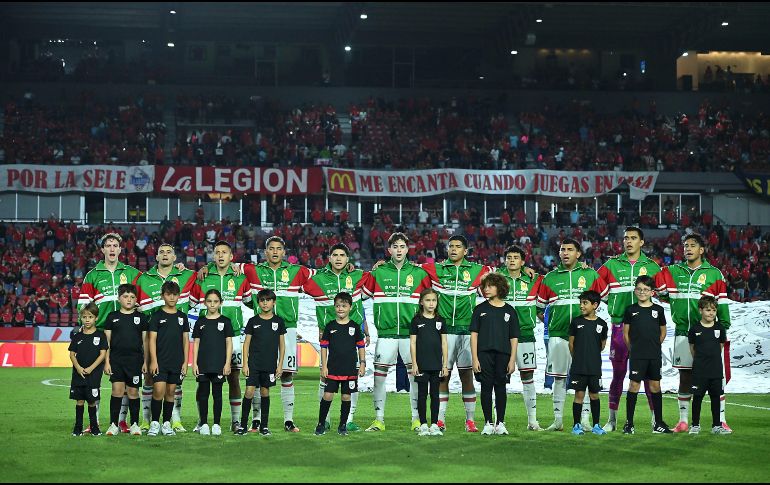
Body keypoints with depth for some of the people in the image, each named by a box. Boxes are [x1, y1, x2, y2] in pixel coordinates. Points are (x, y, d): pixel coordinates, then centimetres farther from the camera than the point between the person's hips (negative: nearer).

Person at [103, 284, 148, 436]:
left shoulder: (141, 318, 8)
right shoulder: (112, 317, 6)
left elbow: (145, 342, 10)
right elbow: (107, 341, 6)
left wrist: (145, 361, 6)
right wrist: (107, 361, 0)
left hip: (135, 360, 1)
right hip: (116, 359, -1)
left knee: (133, 392, 4)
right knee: (117, 390, -6)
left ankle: (135, 424, 13)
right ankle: (114, 424, -1)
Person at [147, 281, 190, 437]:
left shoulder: (182, 317, 11)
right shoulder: (157, 316, 1)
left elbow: (186, 340, 12)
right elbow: (152, 339, -2)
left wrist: (185, 361, 6)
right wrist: (153, 360, -10)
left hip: (177, 362, 3)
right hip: (160, 361, -3)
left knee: (171, 392, 6)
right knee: (159, 391, -12)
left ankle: (166, 424, 14)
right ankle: (154, 423, -2)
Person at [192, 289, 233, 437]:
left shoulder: (225, 321, 3)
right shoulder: (200, 322, 7)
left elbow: (229, 343, 2)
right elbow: (196, 343, 8)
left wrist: (227, 363, -5)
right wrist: (194, 363, 0)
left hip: (219, 364, -1)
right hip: (203, 364, 1)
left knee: (217, 393, 3)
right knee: (203, 393, 3)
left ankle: (216, 425, 8)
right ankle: (204, 424, 9)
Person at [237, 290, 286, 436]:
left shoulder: (278, 321, 5)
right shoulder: (253, 321, 2)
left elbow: (282, 344, 9)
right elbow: (247, 343, 4)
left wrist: (280, 364, 3)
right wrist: (245, 363, -3)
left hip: (270, 364, 1)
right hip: (254, 363, -1)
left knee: (265, 392, 8)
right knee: (249, 392, -9)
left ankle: (264, 426, 15)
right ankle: (243, 425, -2)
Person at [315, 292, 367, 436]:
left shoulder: (355, 327, 4)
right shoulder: (330, 326, 3)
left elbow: (361, 347, 9)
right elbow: (324, 347, 4)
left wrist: (362, 364, 1)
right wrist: (324, 366, -2)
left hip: (350, 370, 1)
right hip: (332, 369, -1)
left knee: (346, 397, 5)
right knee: (328, 396, -4)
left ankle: (343, 425, 16)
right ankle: (321, 424, 7)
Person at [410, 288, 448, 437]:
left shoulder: (440, 321, 7)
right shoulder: (417, 320, 0)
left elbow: (444, 343, 8)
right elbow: (413, 342, -1)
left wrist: (445, 364, 3)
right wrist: (414, 363, -7)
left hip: (436, 364, 2)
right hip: (422, 363, -2)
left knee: (435, 394, 5)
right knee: (422, 394, 3)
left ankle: (434, 425, 10)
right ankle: (423, 425, 8)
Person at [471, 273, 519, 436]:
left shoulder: (509, 311, 7)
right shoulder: (480, 309, 6)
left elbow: (514, 338, 7)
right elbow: (474, 334, 3)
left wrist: (512, 360, 0)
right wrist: (475, 358, -4)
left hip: (503, 355, 0)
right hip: (484, 354, 0)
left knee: (501, 388, 3)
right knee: (486, 387, 1)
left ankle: (500, 423, 11)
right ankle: (488, 423, 8)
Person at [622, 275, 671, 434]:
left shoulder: (658, 310, 5)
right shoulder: (631, 310, 2)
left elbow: (663, 332, 13)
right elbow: (626, 333, 7)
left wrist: (654, 346, 8)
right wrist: (633, 348, 3)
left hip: (655, 356, 2)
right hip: (637, 356, -2)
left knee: (655, 386, 6)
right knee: (634, 385, -3)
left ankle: (658, 423, 13)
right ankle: (629, 423, 1)